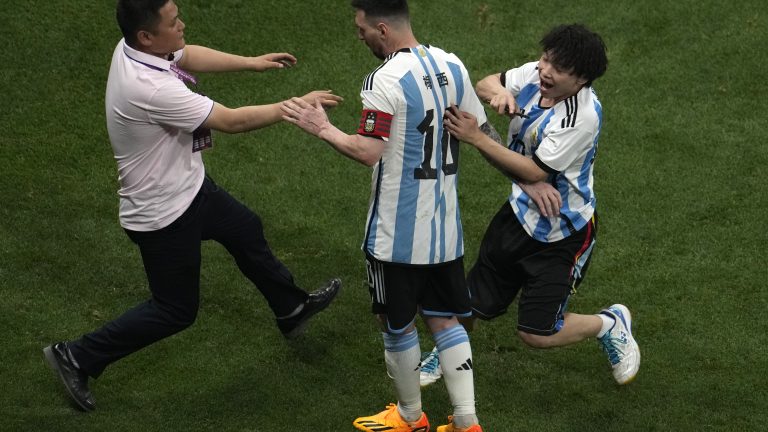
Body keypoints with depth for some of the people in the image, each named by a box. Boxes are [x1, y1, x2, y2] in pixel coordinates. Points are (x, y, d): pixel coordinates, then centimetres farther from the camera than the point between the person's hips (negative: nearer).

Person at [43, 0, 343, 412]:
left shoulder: (132, 48, -12)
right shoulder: (150, 89, -39)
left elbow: (189, 55, 11)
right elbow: (232, 120, -31)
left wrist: (252, 62, 5)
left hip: (188, 187, 10)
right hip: (164, 214, -10)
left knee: (246, 231, 27)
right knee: (175, 310, 8)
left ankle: (291, 308, 51)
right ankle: (78, 357, 19)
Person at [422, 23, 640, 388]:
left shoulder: (583, 115, -31)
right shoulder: (534, 74, -11)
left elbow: (535, 171, -29)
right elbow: (483, 85, 5)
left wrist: (475, 137, -32)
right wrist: (498, 90, -20)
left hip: (561, 231, -6)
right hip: (521, 211, 6)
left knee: (537, 334, -2)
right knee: (471, 303, 15)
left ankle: (611, 324, 26)